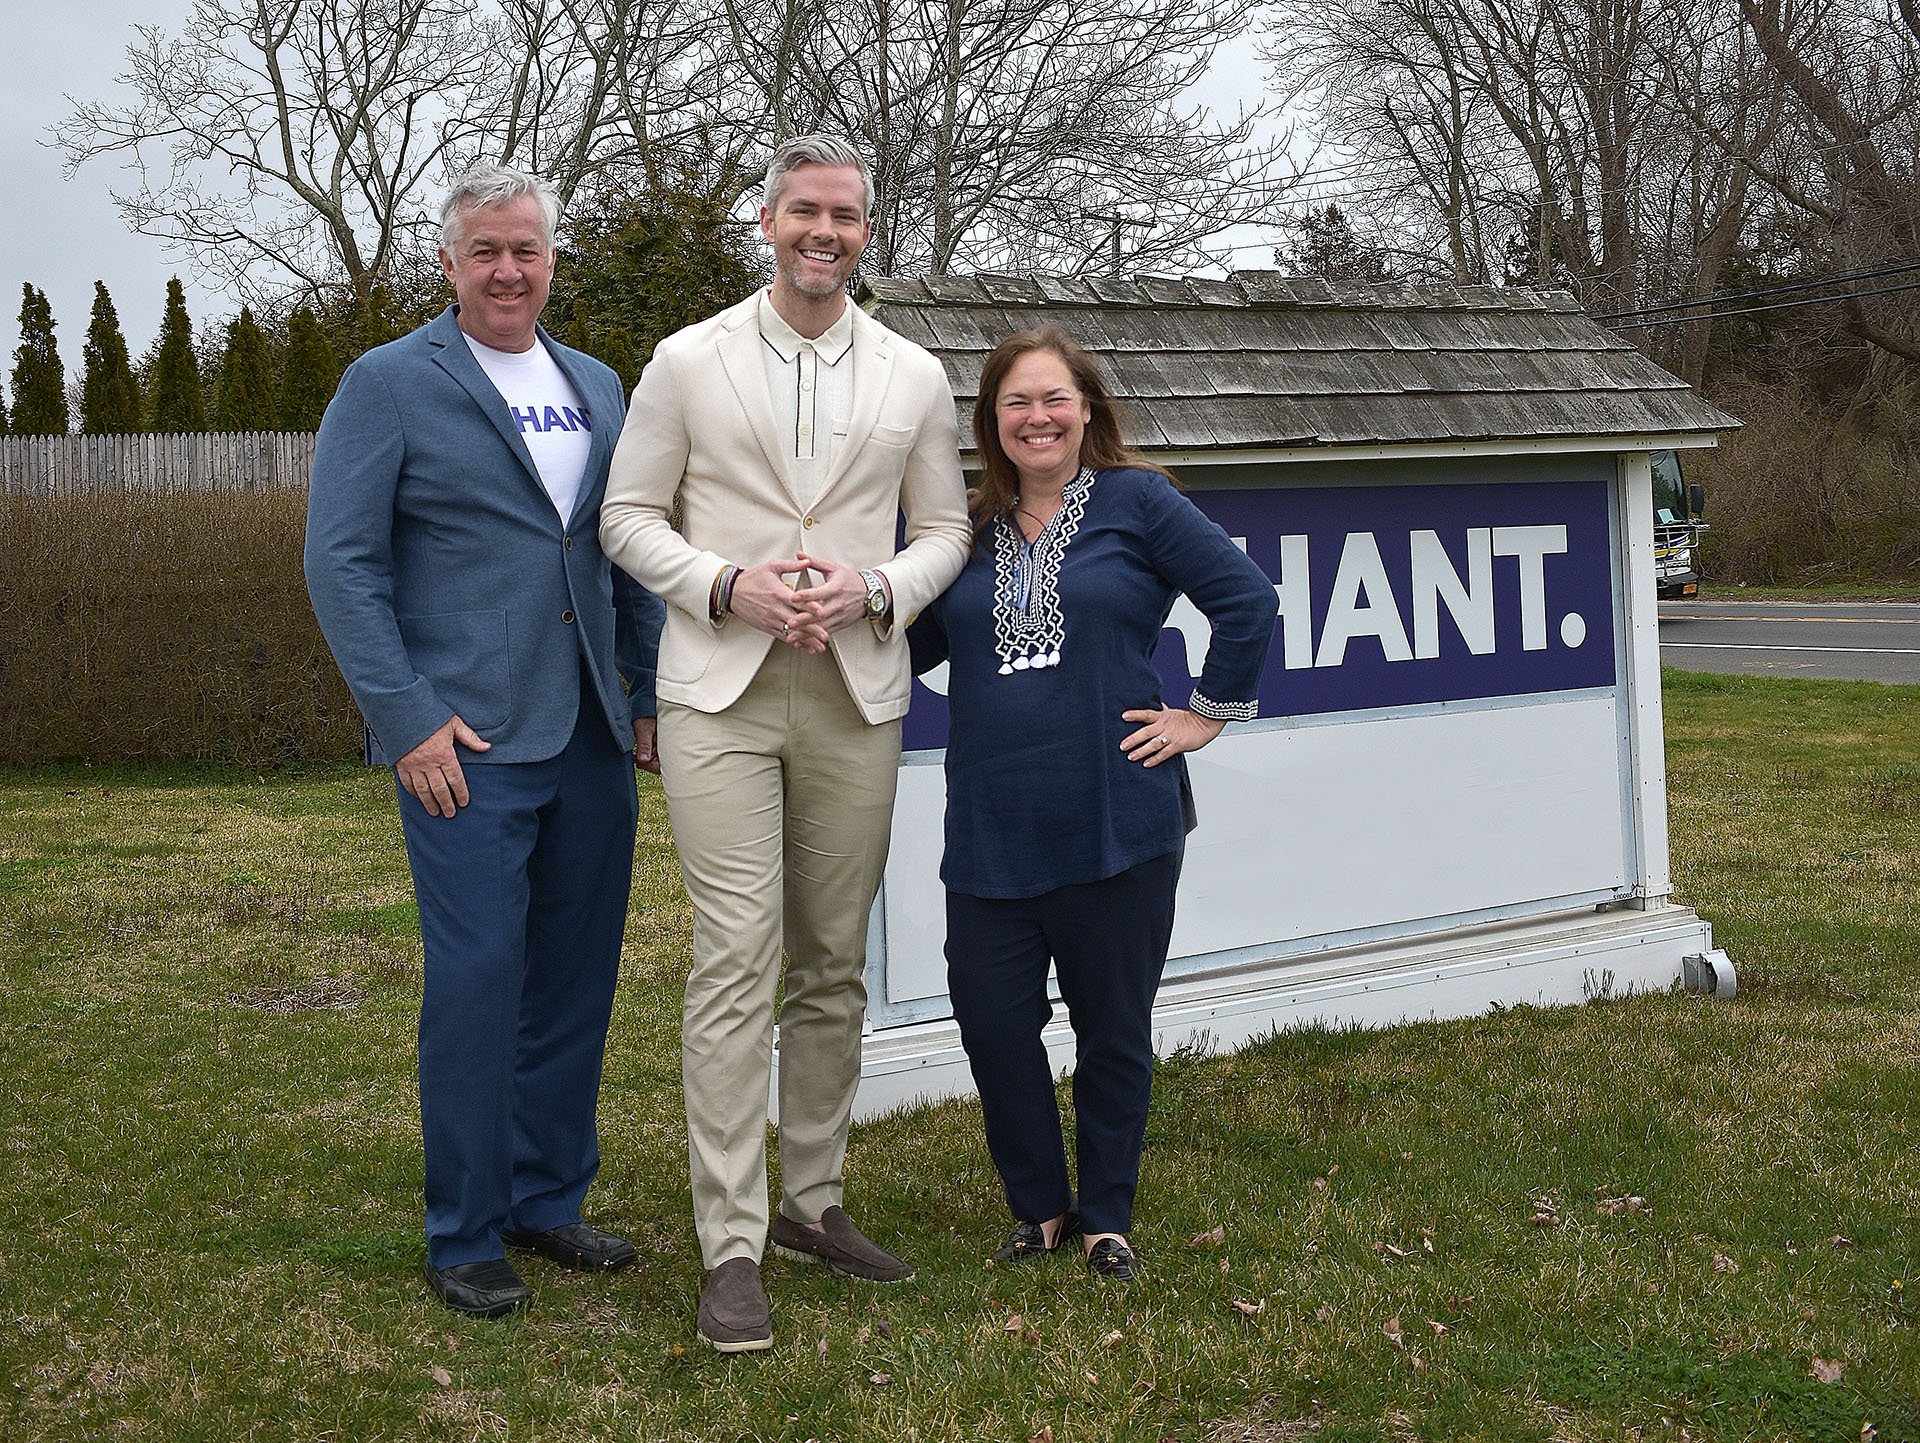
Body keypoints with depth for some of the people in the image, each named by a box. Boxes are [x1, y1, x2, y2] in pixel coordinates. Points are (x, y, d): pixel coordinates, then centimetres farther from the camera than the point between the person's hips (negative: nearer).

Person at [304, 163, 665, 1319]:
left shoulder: (597, 386, 15)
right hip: (468, 745, -6)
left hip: (593, 740, 6)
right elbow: (341, 560, -6)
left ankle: (548, 1198, 26)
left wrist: (653, 692, 10)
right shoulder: (391, 383, -2)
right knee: (478, 981, -3)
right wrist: (407, 716, -13)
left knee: (579, 978, 11)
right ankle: (466, 1236, 11)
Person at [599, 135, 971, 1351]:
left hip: (856, 695, 3)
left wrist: (876, 590, -8)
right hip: (721, 692, -3)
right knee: (737, 958, -10)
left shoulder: (916, 378, 9)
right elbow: (629, 515, 5)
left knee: (834, 964, 10)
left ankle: (814, 1201, 24)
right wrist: (728, 587, -12)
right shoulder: (688, 362, 4)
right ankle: (733, 1248, -5)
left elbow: (947, 527, 13)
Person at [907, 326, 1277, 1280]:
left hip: (1117, 823, -3)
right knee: (990, 1021, 1)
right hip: (991, 833, 3)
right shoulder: (968, 528, 10)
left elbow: (1247, 602, -4)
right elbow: (914, 642, 13)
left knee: (1113, 1026, 8)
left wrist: (1208, 714, -5)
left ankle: (1105, 1217, 27)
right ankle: (1038, 1207, 23)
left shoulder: (1136, 502, -1)